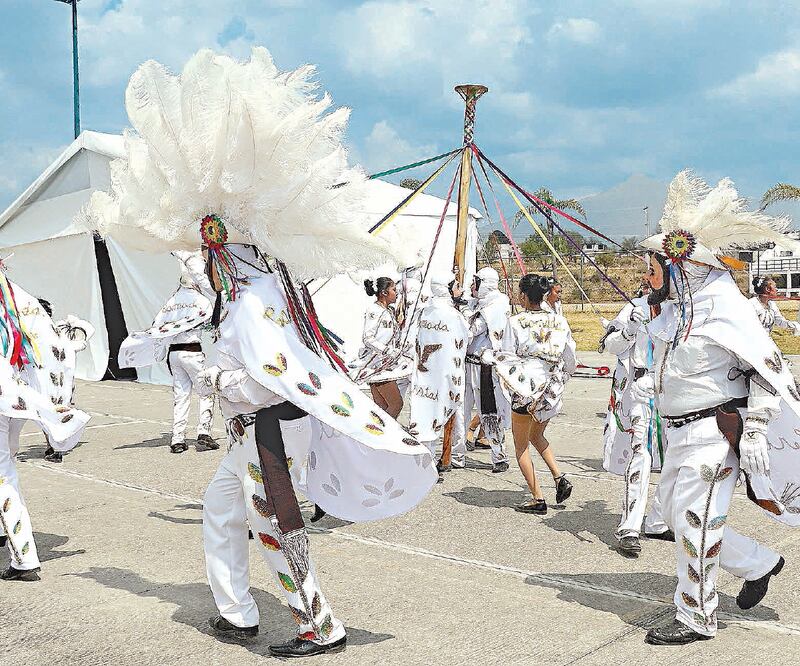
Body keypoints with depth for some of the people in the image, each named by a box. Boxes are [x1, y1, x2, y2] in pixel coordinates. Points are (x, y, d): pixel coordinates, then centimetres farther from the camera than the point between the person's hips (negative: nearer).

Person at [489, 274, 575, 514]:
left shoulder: (515, 322, -11)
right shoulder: (558, 321, 2)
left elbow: (508, 358, -10)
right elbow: (570, 361, 6)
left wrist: (490, 355, 9)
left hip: (526, 389, -5)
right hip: (551, 390, 5)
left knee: (521, 444, 8)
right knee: (537, 435, 26)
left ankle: (537, 498, 6)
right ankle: (560, 478, 10)